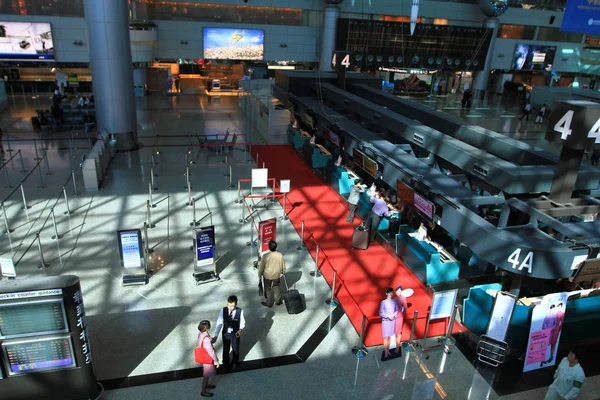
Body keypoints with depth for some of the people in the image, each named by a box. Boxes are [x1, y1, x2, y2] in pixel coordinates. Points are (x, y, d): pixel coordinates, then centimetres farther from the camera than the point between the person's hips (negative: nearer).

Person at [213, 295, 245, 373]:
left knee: (235, 350, 24)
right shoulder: (223, 310, -21)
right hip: (225, 334, 1)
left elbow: (242, 323, -11)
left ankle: (234, 362, 57)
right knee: (225, 350, 19)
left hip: (235, 334, 0)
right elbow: (219, 323, -22)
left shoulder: (240, 311, -24)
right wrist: (215, 336, -30)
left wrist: (240, 330, -32)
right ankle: (226, 366, 47)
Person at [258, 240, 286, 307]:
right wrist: (283, 272, 18)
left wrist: (260, 275, 4)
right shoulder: (280, 255, -16)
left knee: (268, 289, 16)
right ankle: (278, 301, 34)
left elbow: (261, 267, -12)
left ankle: (269, 303, 29)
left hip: (267, 275, -2)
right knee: (276, 287, 24)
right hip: (277, 275, 2)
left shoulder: (265, 256, -24)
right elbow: (283, 265, -1)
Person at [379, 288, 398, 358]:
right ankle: (386, 352, 9)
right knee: (386, 337, 1)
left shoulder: (394, 301, 1)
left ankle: (388, 350, 25)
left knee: (390, 336, 12)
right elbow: (381, 313, -9)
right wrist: (388, 316, -19)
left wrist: (393, 316, -12)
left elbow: (397, 311, 6)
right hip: (385, 321, -4)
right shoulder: (383, 302, -11)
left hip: (393, 321, 4)